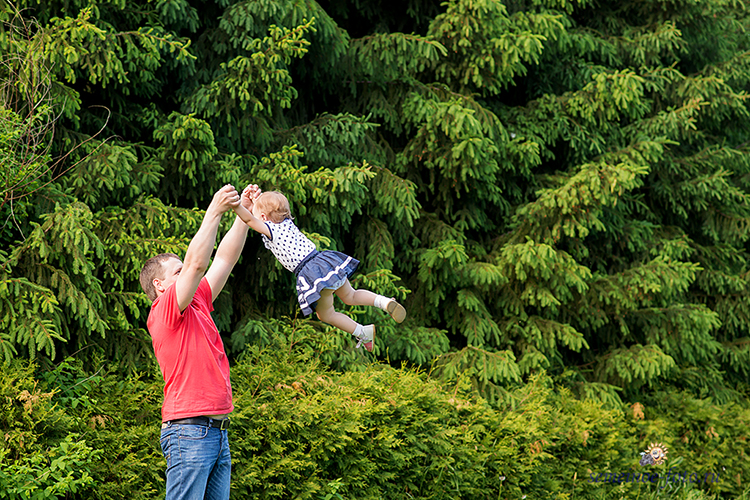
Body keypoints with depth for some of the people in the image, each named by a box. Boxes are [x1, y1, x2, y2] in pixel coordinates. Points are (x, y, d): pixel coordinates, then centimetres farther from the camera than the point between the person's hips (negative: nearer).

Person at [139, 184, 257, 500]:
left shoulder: (197, 305, 18)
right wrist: (214, 212, -15)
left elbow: (224, 259, 20)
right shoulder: (164, 311, -5)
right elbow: (196, 263, -16)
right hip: (190, 431, -9)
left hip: (217, 433, 9)